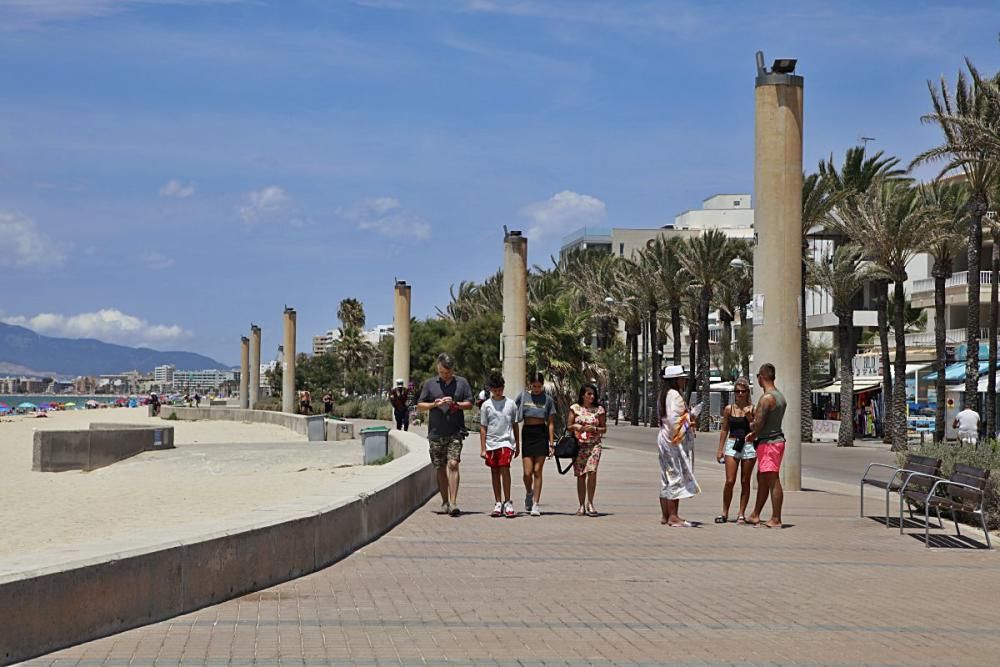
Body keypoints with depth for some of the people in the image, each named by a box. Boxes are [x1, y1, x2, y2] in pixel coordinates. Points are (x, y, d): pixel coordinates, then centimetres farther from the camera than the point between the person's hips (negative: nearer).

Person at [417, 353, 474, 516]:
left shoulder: (462, 383, 8)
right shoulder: (430, 384, 9)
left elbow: (469, 404, 8)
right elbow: (420, 405, 10)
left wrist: (455, 404, -10)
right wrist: (434, 404, -8)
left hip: (455, 432, -2)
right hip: (436, 433, 2)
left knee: (453, 464, -14)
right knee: (441, 468, 7)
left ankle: (453, 503, -17)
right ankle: (445, 502, 17)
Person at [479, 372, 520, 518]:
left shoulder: (511, 404, 5)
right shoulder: (486, 405, 4)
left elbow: (515, 425, 12)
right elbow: (483, 428, 5)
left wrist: (517, 445, 13)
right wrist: (483, 448, 1)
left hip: (506, 442, -1)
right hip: (491, 443, 1)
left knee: (505, 470, -15)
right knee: (495, 472, 6)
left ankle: (507, 503, -10)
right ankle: (498, 503, 14)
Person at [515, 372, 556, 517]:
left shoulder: (548, 399, 3)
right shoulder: (523, 396, 4)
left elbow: (551, 423, 5)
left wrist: (551, 443, -1)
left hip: (541, 434, -1)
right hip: (527, 434, 1)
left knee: (537, 471, -2)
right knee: (527, 472, -5)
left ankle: (536, 504, 5)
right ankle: (529, 493, 26)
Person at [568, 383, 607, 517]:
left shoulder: (599, 410, 6)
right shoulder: (575, 408, 5)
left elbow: (604, 428, 9)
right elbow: (568, 426, 7)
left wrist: (594, 429, -10)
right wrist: (579, 427, -12)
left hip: (594, 445, 0)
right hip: (579, 445, 1)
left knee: (592, 472, -17)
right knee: (580, 475, 2)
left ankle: (590, 503, -6)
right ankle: (581, 506, 11)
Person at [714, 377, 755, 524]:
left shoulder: (753, 409, 1)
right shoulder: (729, 409, 5)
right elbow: (724, 430, 10)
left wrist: (750, 418, -15)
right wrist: (720, 449, 7)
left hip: (748, 446, 0)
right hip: (732, 445, 1)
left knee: (745, 482, 4)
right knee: (730, 481, -6)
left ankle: (741, 514, 10)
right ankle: (725, 512, 5)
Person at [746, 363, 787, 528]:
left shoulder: (766, 398, -17)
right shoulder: (780, 397, 14)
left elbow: (758, 423, -20)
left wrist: (751, 428, 2)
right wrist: (755, 434, 19)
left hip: (768, 443, -10)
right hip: (776, 439, 10)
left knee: (773, 481, -8)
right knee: (762, 479, 17)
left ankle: (776, 519, -7)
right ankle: (755, 516, 24)